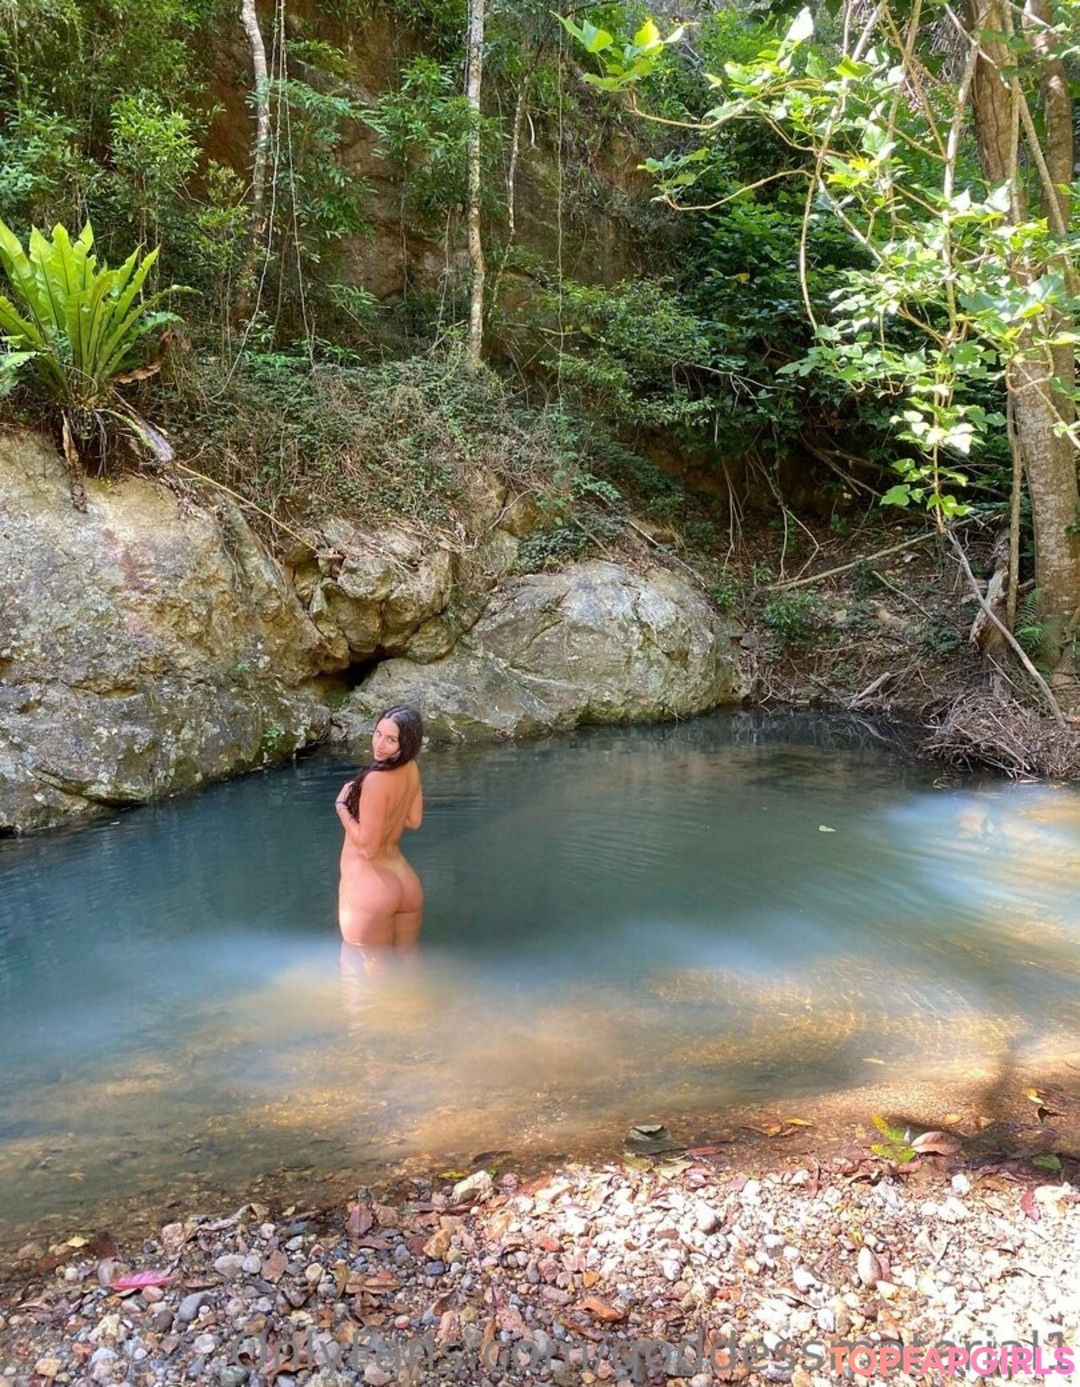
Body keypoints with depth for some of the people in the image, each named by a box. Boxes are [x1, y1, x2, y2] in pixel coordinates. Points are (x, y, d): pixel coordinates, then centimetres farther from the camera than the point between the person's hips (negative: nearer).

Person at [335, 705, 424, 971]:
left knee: (376, 966, 9)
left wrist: (341, 806, -11)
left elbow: (367, 845, -22)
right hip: (405, 882, 7)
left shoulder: (376, 779, -23)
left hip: (369, 887, -7)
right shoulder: (411, 769, -1)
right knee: (408, 959, 22)